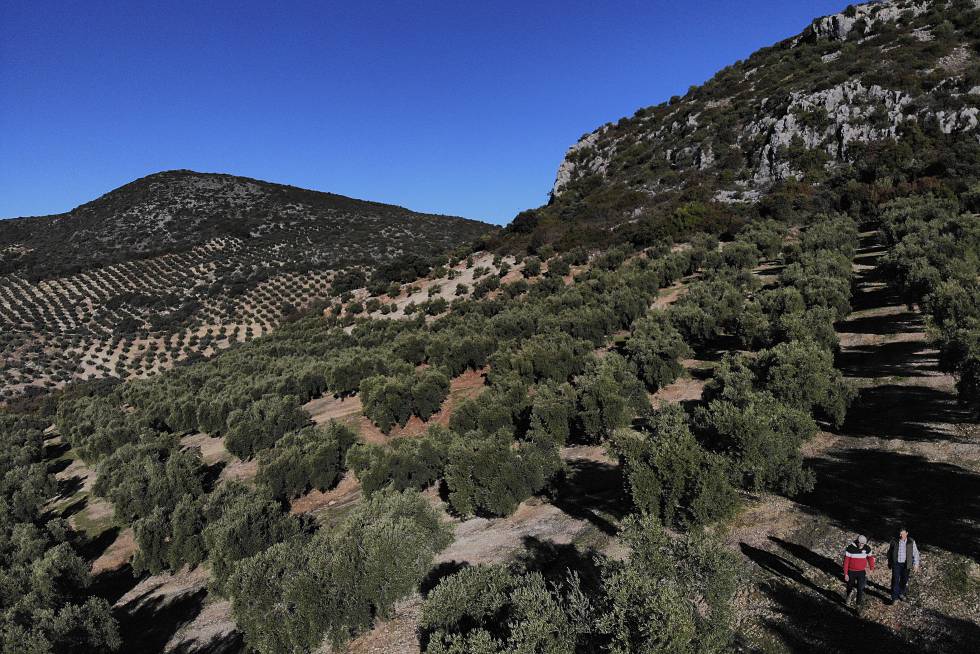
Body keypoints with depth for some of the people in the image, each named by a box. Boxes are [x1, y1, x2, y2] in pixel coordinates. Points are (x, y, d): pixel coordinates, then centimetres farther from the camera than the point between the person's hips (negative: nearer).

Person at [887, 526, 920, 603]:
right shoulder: (894, 542, -6)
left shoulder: (911, 542, -7)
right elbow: (889, 552, 7)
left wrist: (916, 565, -10)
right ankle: (895, 598, 2)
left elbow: (915, 554, -3)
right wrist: (889, 563, 12)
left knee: (904, 580, 15)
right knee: (895, 580, -5)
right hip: (896, 564, -1)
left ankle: (901, 593, 38)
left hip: (906, 565, 1)